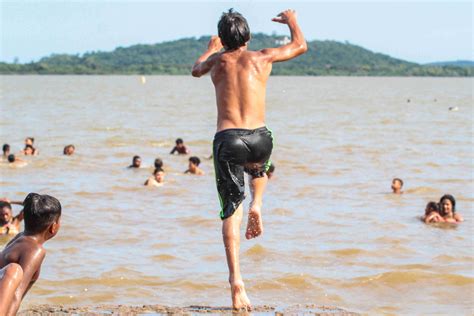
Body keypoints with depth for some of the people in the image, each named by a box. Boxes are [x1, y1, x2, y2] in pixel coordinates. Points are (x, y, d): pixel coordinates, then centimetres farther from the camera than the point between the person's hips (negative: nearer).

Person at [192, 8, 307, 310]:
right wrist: (292, 21, 43)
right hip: (259, 138, 0)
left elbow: (196, 69, 37)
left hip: (227, 139, 0)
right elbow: (300, 45, 24)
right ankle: (256, 206, 12)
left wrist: (210, 48, 55)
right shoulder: (262, 57, 8)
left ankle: (236, 280, -11)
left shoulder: (217, 60, 12)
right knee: (259, 168, 39)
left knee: (232, 211, 2)